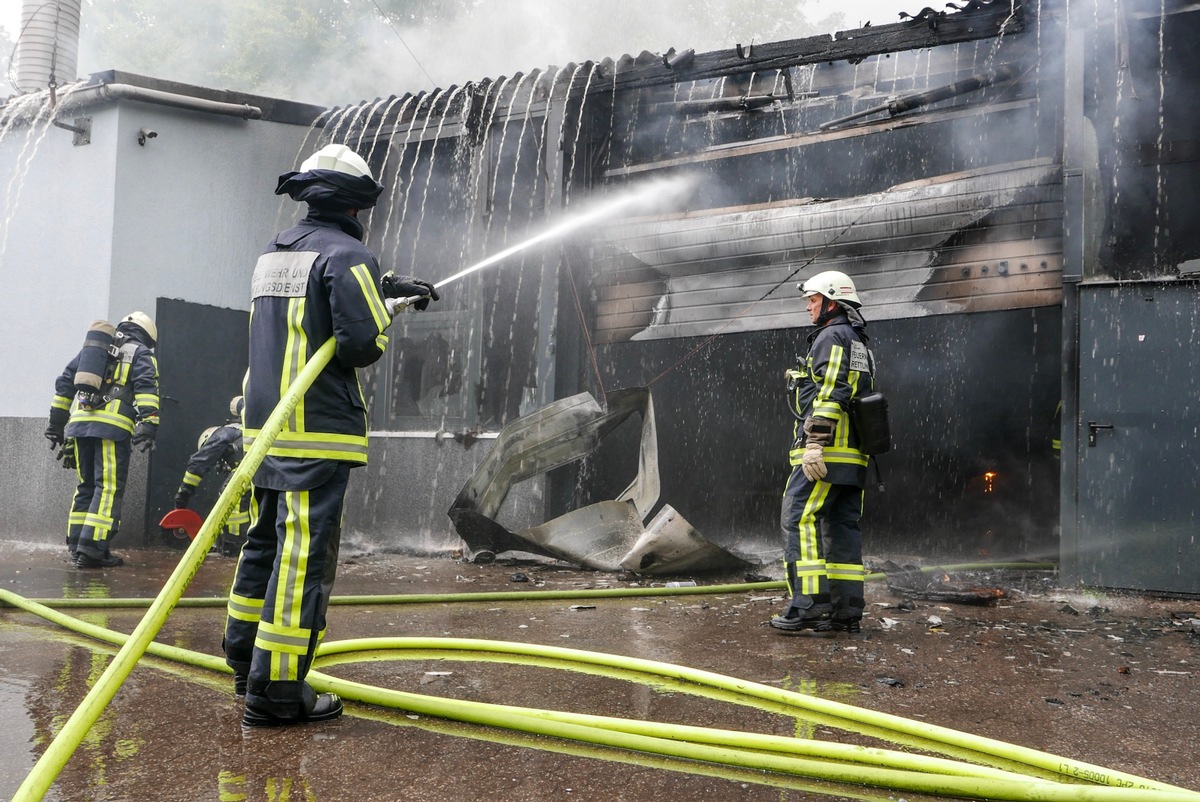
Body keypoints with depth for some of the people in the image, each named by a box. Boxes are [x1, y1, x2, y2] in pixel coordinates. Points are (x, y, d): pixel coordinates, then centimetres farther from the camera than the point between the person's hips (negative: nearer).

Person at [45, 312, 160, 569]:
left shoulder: (92, 348, 27)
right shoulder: (141, 354, 10)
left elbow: (65, 383, 24)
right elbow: (146, 388, -8)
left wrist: (57, 422, 25)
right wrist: (148, 423, -17)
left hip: (79, 423, 6)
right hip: (112, 426, -6)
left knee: (86, 485, 15)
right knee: (109, 488, -7)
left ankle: (77, 544, 15)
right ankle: (92, 549, -16)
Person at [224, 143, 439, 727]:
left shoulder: (273, 256, 17)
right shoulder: (347, 255, -9)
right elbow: (363, 344, -17)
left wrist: (385, 288, 33)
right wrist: (386, 311, 4)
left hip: (264, 425, 9)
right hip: (317, 433, -9)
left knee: (264, 542, 20)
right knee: (304, 554, -7)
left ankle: (245, 657, 33)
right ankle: (275, 689, -6)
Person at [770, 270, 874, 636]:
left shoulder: (831, 337, -6)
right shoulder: (860, 345, 25)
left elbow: (830, 394, -18)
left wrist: (814, 442, -23)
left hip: (826, 452, -10)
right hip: (852, 456, 10)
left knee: (799, 520, -9)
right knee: (843, 527, 7)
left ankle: (808, 606, -14)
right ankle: (846, 612, 6)